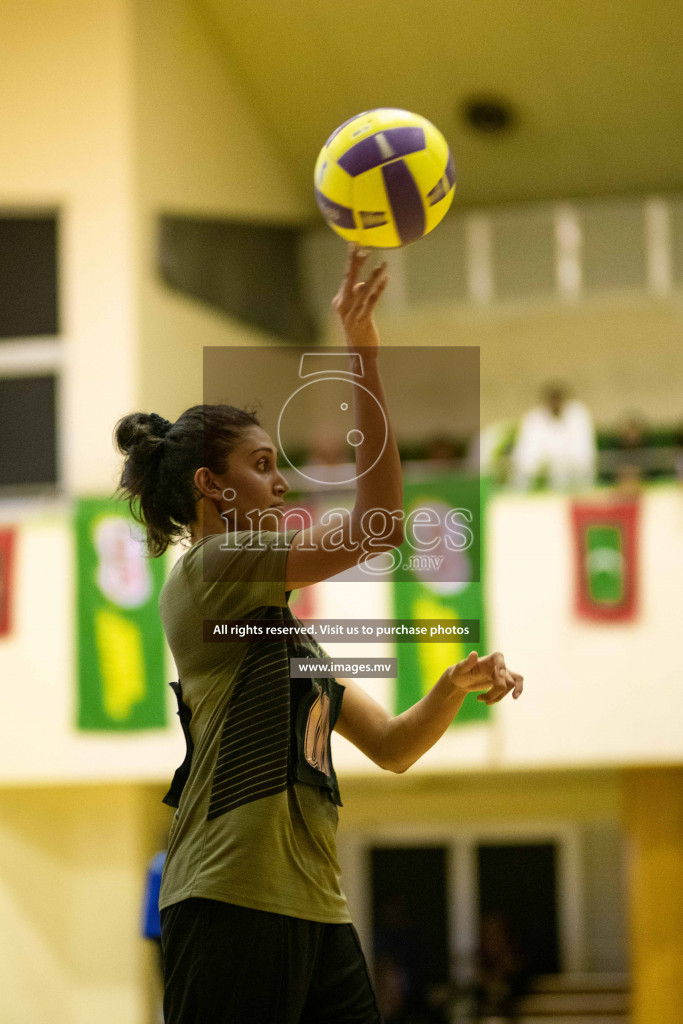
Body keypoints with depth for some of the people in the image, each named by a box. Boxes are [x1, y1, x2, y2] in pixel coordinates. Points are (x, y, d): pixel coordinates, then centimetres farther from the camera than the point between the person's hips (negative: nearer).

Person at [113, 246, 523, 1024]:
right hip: (234, 907, -9)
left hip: (313, 911, 9)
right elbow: (379, 524, -14)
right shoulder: (210, 568, -3)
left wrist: (453, 690, 5)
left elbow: (392, 747, 24)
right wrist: (365, 355, -15)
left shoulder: (280, 619, 24)